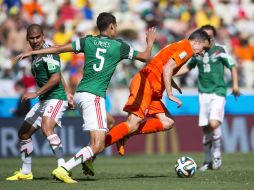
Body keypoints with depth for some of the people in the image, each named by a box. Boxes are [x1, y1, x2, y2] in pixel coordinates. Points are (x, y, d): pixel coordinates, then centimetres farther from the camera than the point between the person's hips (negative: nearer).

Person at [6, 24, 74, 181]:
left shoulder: (48, 52, -15)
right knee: (24, 133, 14)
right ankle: (26, 173, 27)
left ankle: (62, 167, -40)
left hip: (56, 98, -10)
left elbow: (56, 78, -24)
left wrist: (36, 94, -24)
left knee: (47, 127, -33)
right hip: (44, 101, 10)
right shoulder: (35, 54, 13)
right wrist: (67, 93, 28)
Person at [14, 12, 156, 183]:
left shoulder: (88, 41, 10)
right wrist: (150, 42, 32)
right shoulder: (119, 46, 2)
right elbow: (145, 57, 12)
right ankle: (63, 170, -24)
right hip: (94, 97, -7)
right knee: (98, 146, -11)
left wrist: (32, 52, 10)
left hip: (80, 94, 7)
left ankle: (88, 162, 24)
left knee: (107, 125, 30)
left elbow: (60, 48, 5)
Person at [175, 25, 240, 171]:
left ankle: (217, 155, -2)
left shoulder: (219, 50, -3)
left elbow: (232, 67, 2)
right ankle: (208, 160, 17)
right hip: (204, 93, 4)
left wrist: (235, 85, -7)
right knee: (205, 128, 4)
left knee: (214, 123, -21)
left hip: (218, 93, -4)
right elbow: (188, 67, 24)